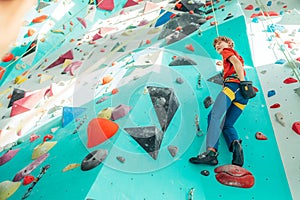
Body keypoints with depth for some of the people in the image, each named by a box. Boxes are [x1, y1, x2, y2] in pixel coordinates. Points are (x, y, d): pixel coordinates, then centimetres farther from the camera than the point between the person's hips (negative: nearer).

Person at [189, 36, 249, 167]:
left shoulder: (227, 51, 16)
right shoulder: (237, 56, 42)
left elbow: (236, 62, -2)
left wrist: (243, 82, -13)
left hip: (233, 84, -9)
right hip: (242, 93, 9)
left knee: (214, 115, -25)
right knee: (227, 125, 3)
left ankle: (211, 151, -43)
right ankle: (236, 145, -27)